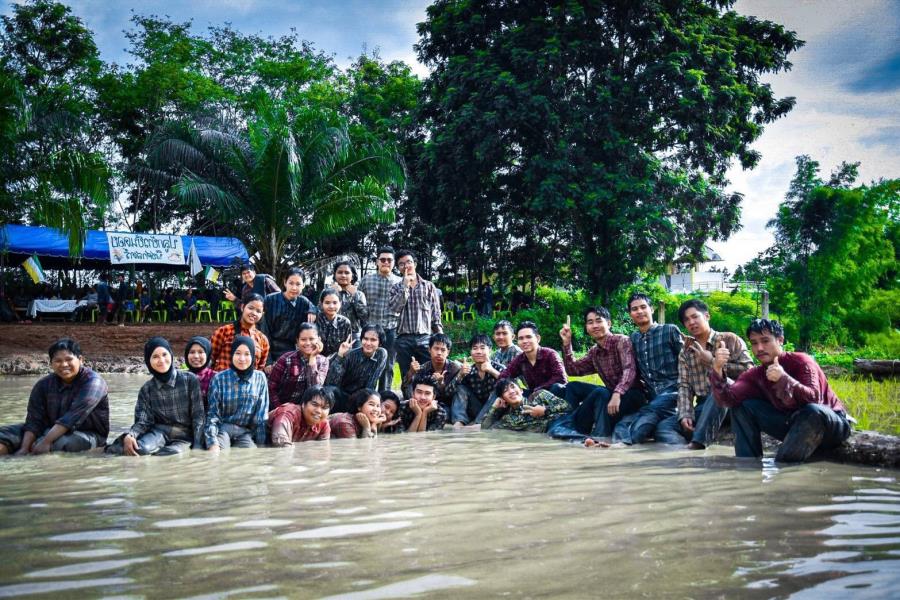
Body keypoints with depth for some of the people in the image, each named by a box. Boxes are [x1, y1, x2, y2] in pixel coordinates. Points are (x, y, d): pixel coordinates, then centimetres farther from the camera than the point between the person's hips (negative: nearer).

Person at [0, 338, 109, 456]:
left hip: (88, 434, -6)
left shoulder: (92, 383, -16)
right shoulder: (43, 384, 1)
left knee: (62, 442, -37)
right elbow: (34, 420, -6)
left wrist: (46, 442, -32)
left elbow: (73, 417, -26)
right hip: (52, 431, 6)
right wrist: (24, 448, -21)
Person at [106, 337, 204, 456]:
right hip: (160, 431, 1)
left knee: (171, 453, -35)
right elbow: (143, 421, -4)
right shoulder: (147, 389, 3)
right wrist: (129, 436, -27)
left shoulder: (190, 379, -5)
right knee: (140, 448, -33)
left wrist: (197, 447, -16)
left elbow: (198, 416, -6)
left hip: (185, 435, -1)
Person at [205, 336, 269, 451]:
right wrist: (213, 443, -18)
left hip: (245, 432, 2)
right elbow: (213, 413, -5)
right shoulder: (219, 378, -5)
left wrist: (260, 443, 0)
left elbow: (261, 414, 4)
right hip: (222, 428, -2)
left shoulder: (260, 378, 1)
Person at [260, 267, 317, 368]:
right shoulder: (270, 300, -8)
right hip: (270, 352, -2)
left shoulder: (304, 303, -2)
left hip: (291, 354, 2)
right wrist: (267, 360, -13)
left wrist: (312, 311, -14)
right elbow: (264, 331, -8)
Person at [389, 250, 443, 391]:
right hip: (404, 339, 1)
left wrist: (440, 336, -1)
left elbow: (436, 314, 7)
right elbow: (394, 308, -8)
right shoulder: (397, 287, 10)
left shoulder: (429, 286, 9)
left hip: (425, 338, -1)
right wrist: (405, 285, -8)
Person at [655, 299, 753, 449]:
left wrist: (712, 361, -11)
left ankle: (698, 442, -42)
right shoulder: (685, 353, 14)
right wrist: (685, 415, -12)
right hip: (702, 407, 4)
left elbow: (748, 372, -10)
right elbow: (684, 386, 4)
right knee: (664, 426, -17)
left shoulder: (730, 340, 2)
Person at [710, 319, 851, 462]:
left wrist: (783, 379, -48)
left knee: (813, 411, -40)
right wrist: (718, 370, -37)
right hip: (793, 423, 5)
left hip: (832, 424, -5)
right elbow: (728, 399, -20)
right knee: (742, 407, -8)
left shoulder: (801, 362, -18)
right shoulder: (755, 375, -3)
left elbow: (813, 400, -34)